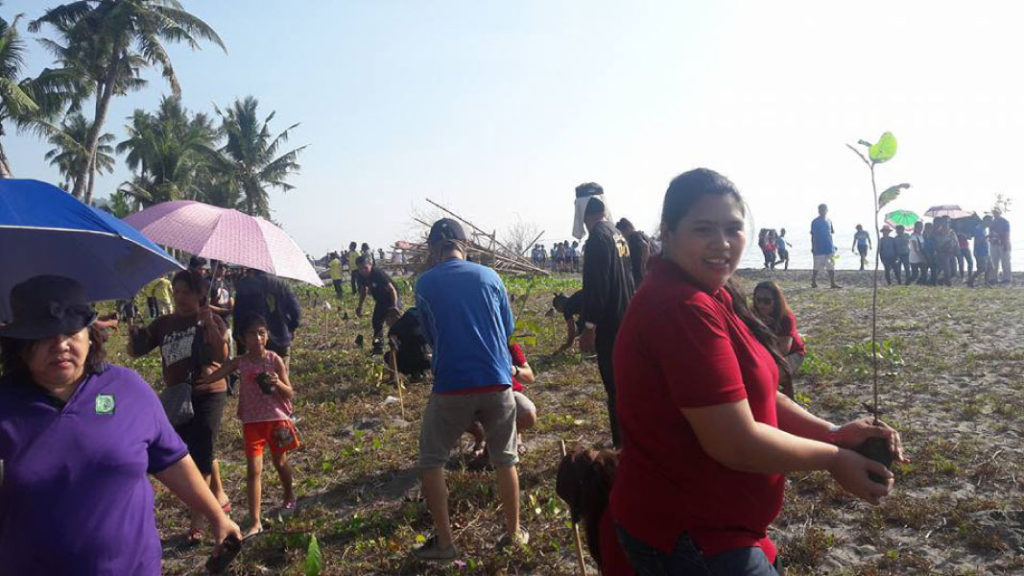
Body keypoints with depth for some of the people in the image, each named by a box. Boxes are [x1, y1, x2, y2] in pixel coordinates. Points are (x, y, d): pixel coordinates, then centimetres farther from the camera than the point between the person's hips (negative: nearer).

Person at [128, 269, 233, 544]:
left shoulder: (212, 321, -6)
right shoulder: (164, 324, 6)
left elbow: (222, 355, -19)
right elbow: (135, 351, 4)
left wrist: (210, 324, -28)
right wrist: (133, 332, -16)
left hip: (208, 395, -5)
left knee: (201, 454, -6)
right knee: (193, 453, 14)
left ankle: (197, 521, 4)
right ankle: (219, 495, 35)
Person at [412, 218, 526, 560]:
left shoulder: (425, 283, 0)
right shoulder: (489, 276, 4)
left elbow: (430, 336, 12)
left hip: (451, 387, -2)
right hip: (497, 383, 2)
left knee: (430, 461, 15)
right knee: (505, 459, 18)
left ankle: (444, 542, 17)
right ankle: (514, 533, 28)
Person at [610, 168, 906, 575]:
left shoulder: (710, 295, 6)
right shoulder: (684, 308, -27)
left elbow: (749, 392, 8)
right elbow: (736, 442, -26)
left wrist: (832, 433, -5)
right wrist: (833, 457, -12)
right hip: (689, 536, -10)